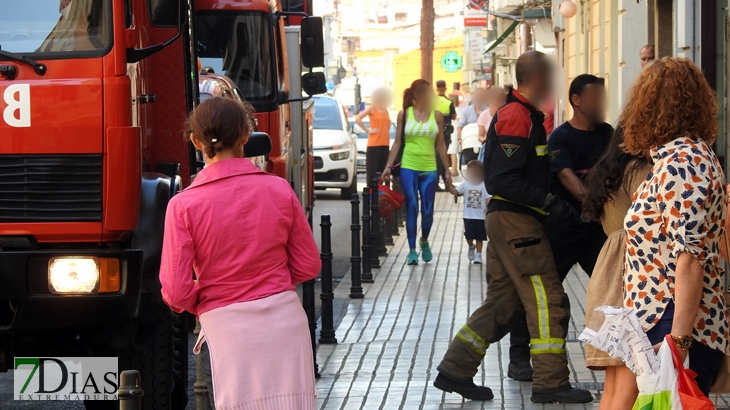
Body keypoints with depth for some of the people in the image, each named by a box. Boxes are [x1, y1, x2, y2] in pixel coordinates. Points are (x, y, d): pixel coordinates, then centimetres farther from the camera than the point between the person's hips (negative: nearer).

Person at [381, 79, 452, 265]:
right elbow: (398, 142, 5)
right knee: (411, 209, -3)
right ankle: (412, 250, 4)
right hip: (408, 167, -2)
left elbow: (440, 144, 10)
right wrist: (389, 166, -1)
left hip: (429, 169, 2)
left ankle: (424, 241, 30)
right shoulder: (405, 114, 2)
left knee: (428, 210, 3)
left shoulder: (437, 116, 6)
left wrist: (447, 170, 8)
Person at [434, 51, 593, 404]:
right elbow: (504, 180, -22)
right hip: (515, 220, -11)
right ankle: (551, 382, -2)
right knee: (548, 299, -6)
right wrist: (549, 203, -22)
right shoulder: (517, 116, -15)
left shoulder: (526, 115, 18)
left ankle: (455, 370, 13)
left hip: (506, 219, 11)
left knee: (503, 299, 12)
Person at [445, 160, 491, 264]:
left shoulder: (484, 186, -4)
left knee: (479, 237, 5)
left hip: (480, 216, -1)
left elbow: (488, 199, -10)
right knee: (468, 235, -2)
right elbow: (455, 192, -6)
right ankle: (471, 247, 29)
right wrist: (448, 185, -24)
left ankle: (478, 255, 16)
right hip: (468, 216, 1)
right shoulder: (465, 185, 2)